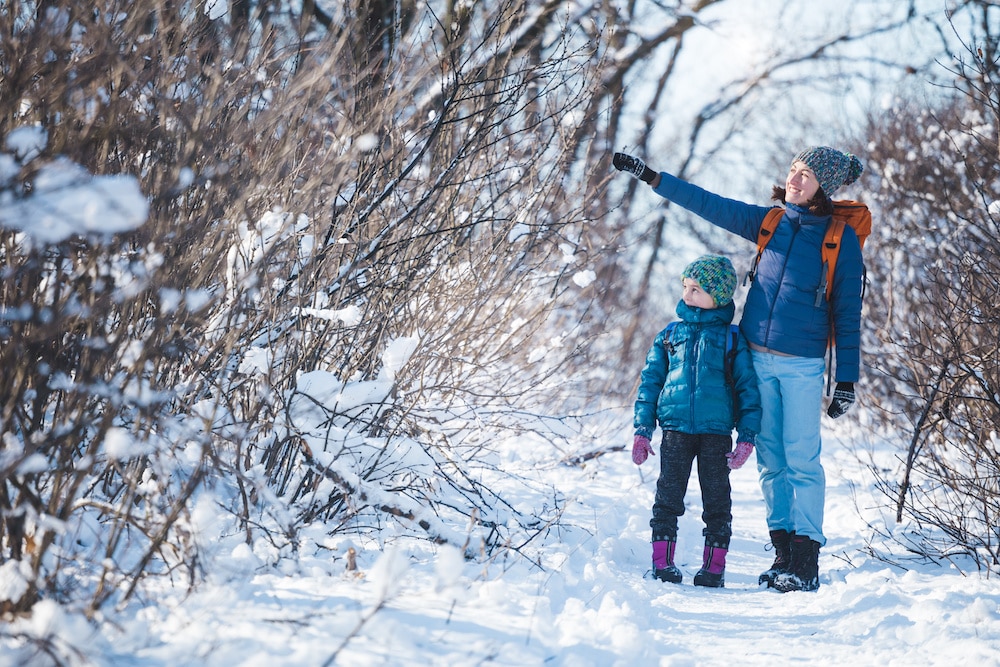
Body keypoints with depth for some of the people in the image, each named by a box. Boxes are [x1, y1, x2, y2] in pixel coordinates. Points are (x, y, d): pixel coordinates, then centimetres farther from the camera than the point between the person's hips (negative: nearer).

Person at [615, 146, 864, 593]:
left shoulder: (841, 238, -4)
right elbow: (708, 204, 10)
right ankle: (783, 552, 11)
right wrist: (649, 176, 6)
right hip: (757, 359, 5)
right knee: (771, 460, 6)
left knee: (801, 460, -7)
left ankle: (806, 560, -5)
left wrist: (847, 380, -3)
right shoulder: (770, 222, 8)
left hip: (802, 364, -4)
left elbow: (847, 313, -2)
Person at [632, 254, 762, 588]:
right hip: (675, 429, 1)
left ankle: (713, 566, 8)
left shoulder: (732, 339, 5)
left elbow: (747, 388, 5)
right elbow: (650, 382, 13)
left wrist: (747, 436, -2)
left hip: (717, 432, -1)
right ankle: (662, 561, 5)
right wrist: (643, 429, 5)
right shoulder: (669, 335, 11)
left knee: (717, 498, 2)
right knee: (669, 495, -1)